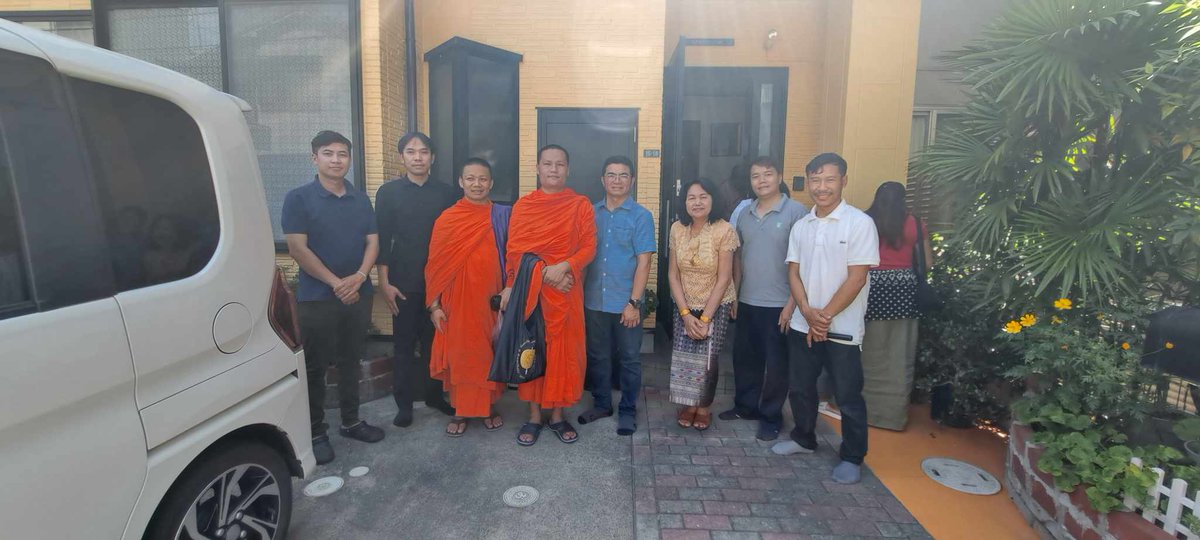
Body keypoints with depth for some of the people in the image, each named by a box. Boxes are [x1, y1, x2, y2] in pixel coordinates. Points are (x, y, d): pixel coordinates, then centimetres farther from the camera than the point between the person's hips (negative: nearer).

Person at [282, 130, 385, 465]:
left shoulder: (361, 199, 9)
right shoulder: (298, 198, -4)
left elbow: (373, 241, 5)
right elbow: (297, 249, -11)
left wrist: (359, 276, -12)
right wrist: (336, 283, -15)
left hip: (358, 295, 4)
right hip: (316, 298, -4)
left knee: (351, 361, 14)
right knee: (315, 366, 4)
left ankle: (351, 421, 28)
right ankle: (316, 433, 17)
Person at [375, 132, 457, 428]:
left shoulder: (445, 192, 4)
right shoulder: (389, 192, 1)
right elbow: (382, 239, -1)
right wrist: (384, 282, -6)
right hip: (404, 282, -1)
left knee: (434, 341, 10)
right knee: (404, 344, 6)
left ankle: (434, 395, 26)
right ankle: (404, 403, 19)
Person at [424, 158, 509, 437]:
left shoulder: (503, 215, 1)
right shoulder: (447, 219, -1)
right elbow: (435, 264, 0)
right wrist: (434, 304, -3)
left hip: (490, 299, 1)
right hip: (457, 300, -1)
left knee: (490, 353, 11)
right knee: (459, 354, 8)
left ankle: (489, 406, 29)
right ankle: (460, 411, 24)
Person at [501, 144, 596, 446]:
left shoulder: (581, 205, 3)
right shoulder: (523, 205, 5)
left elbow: (589, 247, -3)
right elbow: (514, 250, 0)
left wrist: (563, 267, -19)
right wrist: (544, 272, -11)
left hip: (566, 291, 0)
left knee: (564, 350, 5)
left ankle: (557, 414, 21)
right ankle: (534, 416, 20)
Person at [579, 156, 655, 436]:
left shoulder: (641, 216, -4)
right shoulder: (591, 213, 5)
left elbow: (643, 262, -8)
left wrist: (633, 302, -13)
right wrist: (579, 292, 2)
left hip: (626, 302, -3)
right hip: (594, 300, 3)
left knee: (629, 359, 8)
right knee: (597, 356, 14)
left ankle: (628, 410, 24)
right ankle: (601, 404, 32)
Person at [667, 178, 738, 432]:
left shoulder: (724, 230, -17)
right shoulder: (677, 229, -6)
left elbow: (724, 279, -16)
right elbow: (673, 273, -3)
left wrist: (705, 318, -16)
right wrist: (685, 313, -11)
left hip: (716, 306, -3)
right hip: (685, 306, 3)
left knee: (707, 358, 3)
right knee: (684, 356, 5)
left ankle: (704, 407, 27)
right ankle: (689, 405, 28)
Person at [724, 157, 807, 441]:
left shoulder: (796, 212, -9)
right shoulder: (745, 214, 9)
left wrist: (792, 303, -15)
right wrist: (734, 295, 12)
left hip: (779, 305, -5)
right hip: (747, 303, 6)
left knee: (776, 364, 6)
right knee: (745, 358, 16)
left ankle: (771, 416, 22)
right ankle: (745, 406, 34)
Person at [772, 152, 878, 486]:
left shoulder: (859, 223, -10)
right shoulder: (801, 226, 7)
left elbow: (857, 277, -13)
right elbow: (793, 272, 5)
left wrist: (826, 315, -14)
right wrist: (808, 312, -9)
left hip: (842, 328, -5)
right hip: (802, 325, 5)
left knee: (848, 396, 6)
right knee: (799, 387, 17)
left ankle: (852, 458, 24)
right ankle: (804, 439, 38)